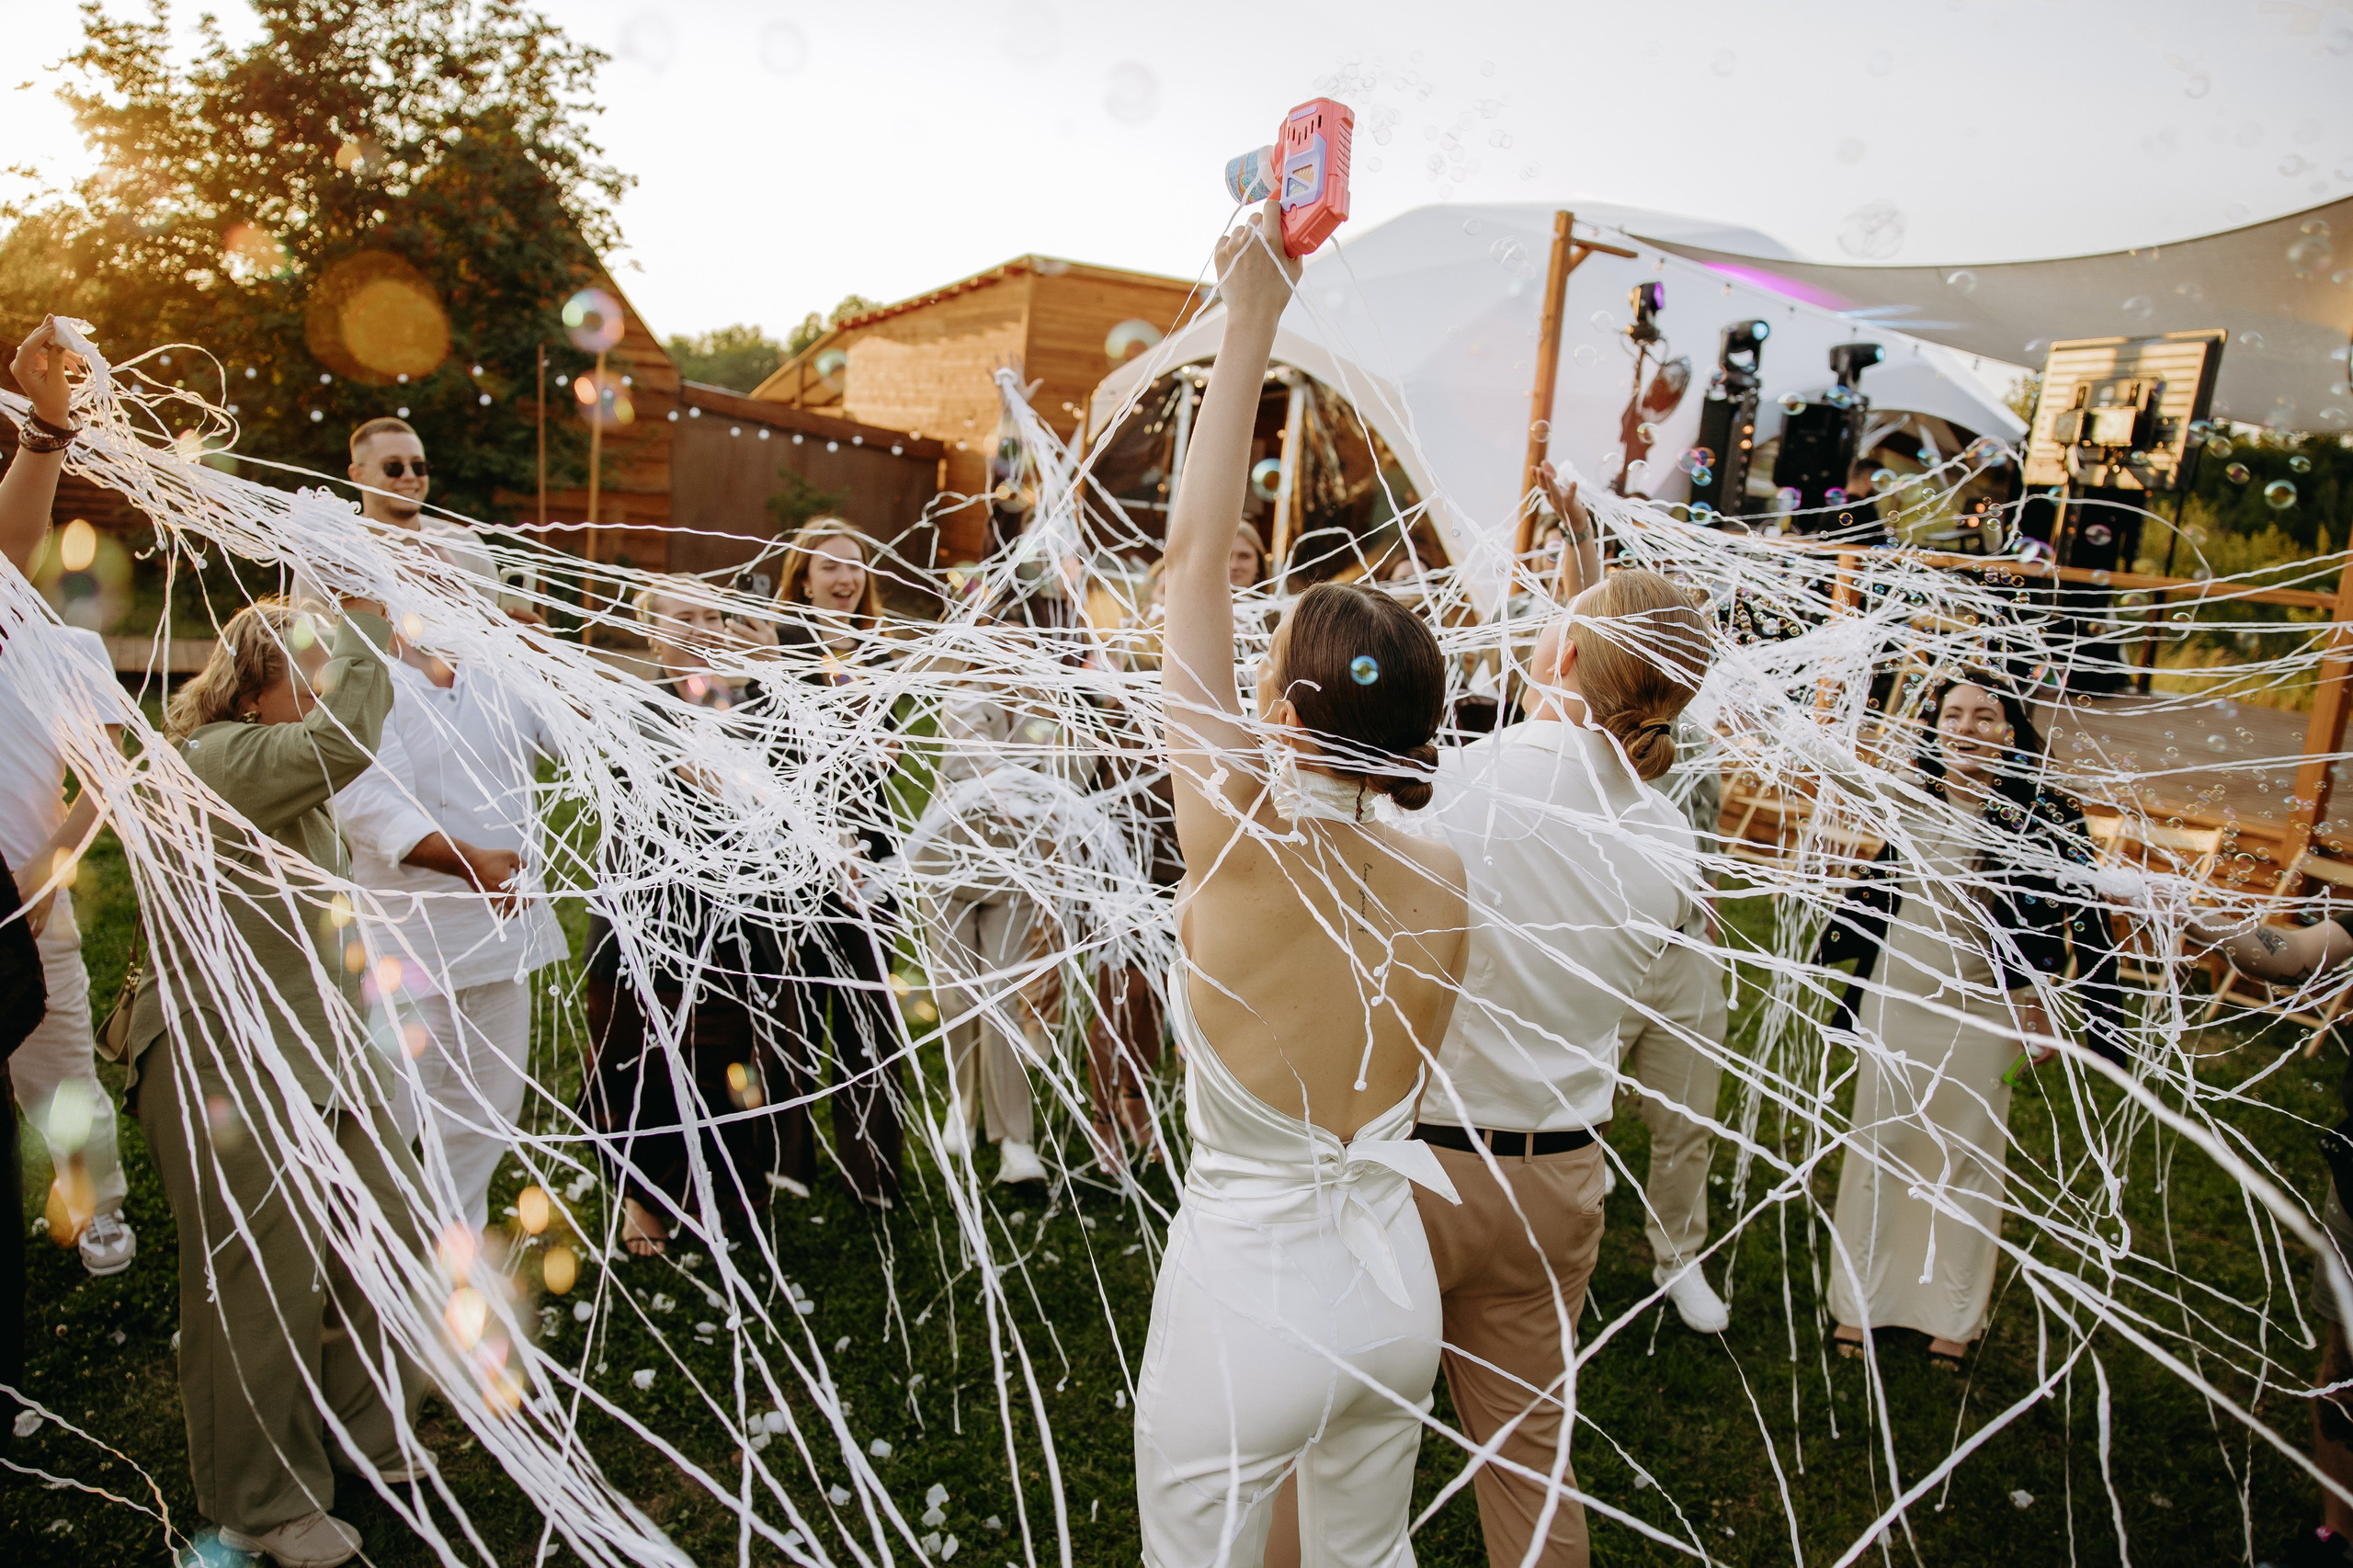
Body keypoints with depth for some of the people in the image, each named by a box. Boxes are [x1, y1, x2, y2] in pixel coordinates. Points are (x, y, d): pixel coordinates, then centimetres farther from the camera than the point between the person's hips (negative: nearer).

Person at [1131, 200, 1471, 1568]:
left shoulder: (1243, 848, -24)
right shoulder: (1442, 879, -9)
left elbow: (1196, 562, -19)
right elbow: (1403, 1085, 5)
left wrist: (1251, 328, -15)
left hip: (1246, 1305, -5)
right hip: (1391, 1288, 5)